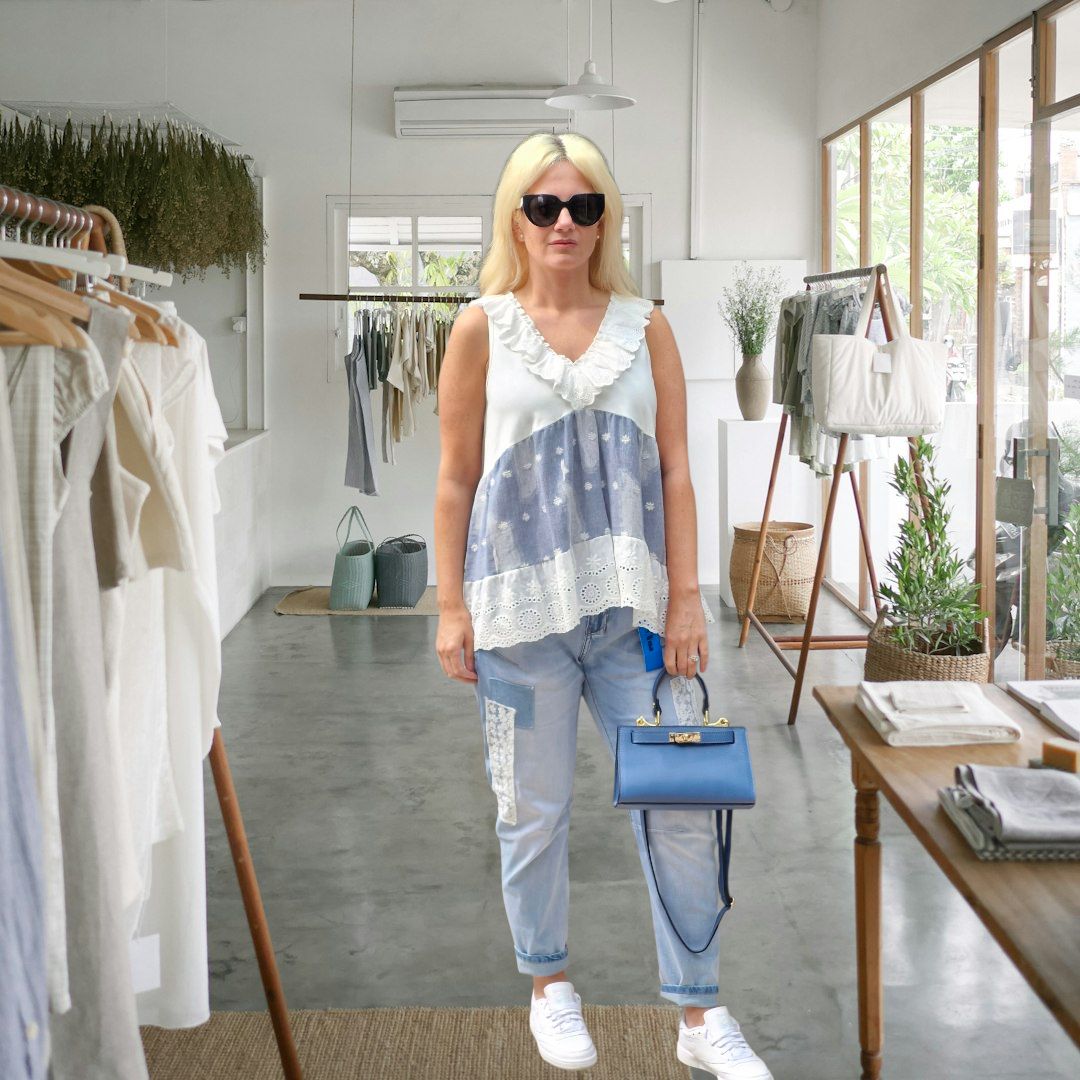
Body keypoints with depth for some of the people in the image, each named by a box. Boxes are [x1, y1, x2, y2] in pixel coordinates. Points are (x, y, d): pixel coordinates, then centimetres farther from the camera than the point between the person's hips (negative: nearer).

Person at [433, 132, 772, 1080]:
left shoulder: (646, 327, 7)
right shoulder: (483, 328, 2)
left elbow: (674, 472, 5)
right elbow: (457, 481, 3)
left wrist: (685, 595, -1)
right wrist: (453, 608, 0)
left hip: (633, 606, 1)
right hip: (521, 606, -1)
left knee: (679, 806, 2)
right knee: (534, 811, 9)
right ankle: (550, 986, 32)